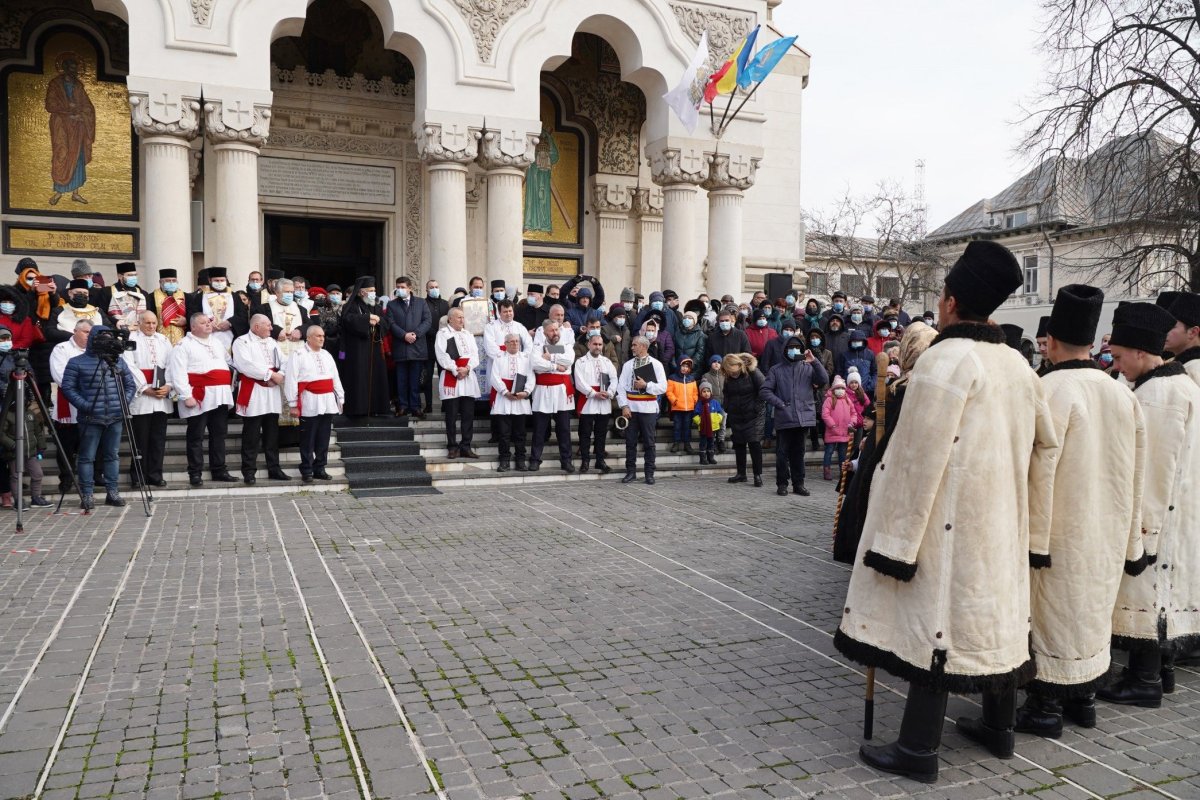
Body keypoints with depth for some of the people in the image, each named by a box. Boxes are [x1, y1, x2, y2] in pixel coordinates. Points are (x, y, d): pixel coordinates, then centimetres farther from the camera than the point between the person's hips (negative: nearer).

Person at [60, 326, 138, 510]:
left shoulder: (118, 361, 12)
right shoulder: (77, 362, 1)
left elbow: (131, 385, 17)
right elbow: (68, 387, -2)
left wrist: (125, 402, 3)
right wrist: (84, 405, -11)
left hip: (115, 418, 3)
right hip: (91, 419, -3)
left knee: (113, 455, 8)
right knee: (87, 457, 0)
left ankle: (113, 492, 15)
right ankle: (86, 495, 6)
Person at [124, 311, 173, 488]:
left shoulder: (163, 340, 16)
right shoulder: (130, 339, 2)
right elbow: (129, 366, -7)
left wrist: (169, 386, -7)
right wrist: (145, 388, -12)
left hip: (162, 396, 4)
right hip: (140, 396, -4)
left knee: (159, 438, 6)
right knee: (140, 439, 0)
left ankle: (155, 475, 12)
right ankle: (138, 477, 7)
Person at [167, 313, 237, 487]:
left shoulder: (217, 342, 19)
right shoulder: (184, 345, -3)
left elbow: (228, 362, 31)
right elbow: (178, 373, -11)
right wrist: (186, 396, -18)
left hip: (221, 397, 7)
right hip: (199, 398, -6)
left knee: (219, 434, 9)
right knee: (196, 437, -1)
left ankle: (219, 470, 16)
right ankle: (195, 473, 4)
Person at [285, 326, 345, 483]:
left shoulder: (327, 355, 16)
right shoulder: (298, 355, -4)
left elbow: (336, 378, 18)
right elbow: (290, 380, -8)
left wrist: (340, 398, 13)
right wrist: (293, 404, -11)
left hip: (327, 402, 6)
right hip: (309, 404, -6)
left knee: (323, 439, 9)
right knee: (308, 440, 0)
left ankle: (320, 468, 17)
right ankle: (306, 471, 7)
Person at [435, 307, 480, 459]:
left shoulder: (468, 335, 20)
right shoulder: (442, 334, 4)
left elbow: (475, 355, 8)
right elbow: (442, 355, -8)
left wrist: (467, 368, -10)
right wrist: (456, 371, -14)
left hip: (469, 377, 5)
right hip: (451, 378, -5)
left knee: (468, 414, 3)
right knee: (452, 415, -1)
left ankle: (465, 446, 8)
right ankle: (452, 447, 5)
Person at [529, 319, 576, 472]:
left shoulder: (566, 347, 11)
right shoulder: (538, 347, 5)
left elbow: (569, 359, -11)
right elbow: (535, 363, -15)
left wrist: (550, 358, -9)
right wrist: (556, 366, -12)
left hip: (562, 391, 2)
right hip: (543, 391, -1)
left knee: (564, 428, 5)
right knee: (539, 429, 2)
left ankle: (566, 460, 11)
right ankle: (535, 459, 9)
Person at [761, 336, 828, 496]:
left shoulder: (808, 368, 10)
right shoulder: (776, 370, 7)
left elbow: (824, 380, -3)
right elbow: (766, 390, 2)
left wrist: (814, 362, -12)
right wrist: (779, 403, -8)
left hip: (804, 416, 2)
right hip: (784, 418, -1)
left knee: (798, 452, 9)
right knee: (783, 452, 0)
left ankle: (798, 484, 16)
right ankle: (782, 484, 9)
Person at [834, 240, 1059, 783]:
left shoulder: (946, 358, -16)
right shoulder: (1017, 364, 9)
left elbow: (921, 457, -20)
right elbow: (1046, 447, 14)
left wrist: (897, 539, -16)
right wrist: (1031, 530, 20)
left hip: (948, 520, -8)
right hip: (1000, 521, 8)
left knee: (935, 618, -2)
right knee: (991, 611, 19)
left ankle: (918, 749, 6)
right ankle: (1000, 726, 35)